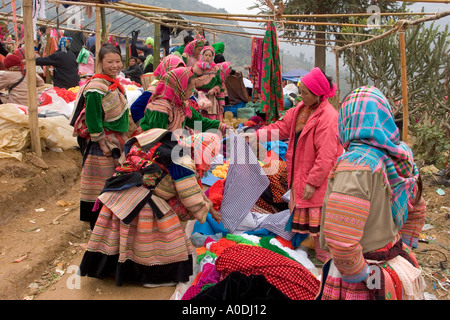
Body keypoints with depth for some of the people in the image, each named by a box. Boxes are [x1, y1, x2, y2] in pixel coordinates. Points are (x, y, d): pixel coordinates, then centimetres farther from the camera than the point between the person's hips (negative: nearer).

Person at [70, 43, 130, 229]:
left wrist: (124, 140, 17)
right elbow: (92, 119, -20)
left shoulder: (116, 84, 9)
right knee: (100, 182, 1)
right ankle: (97, 223, 16)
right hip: (102, 145, -9)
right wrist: (104, 144, -19)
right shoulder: (95, 88, -19)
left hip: (118, 142, 9)